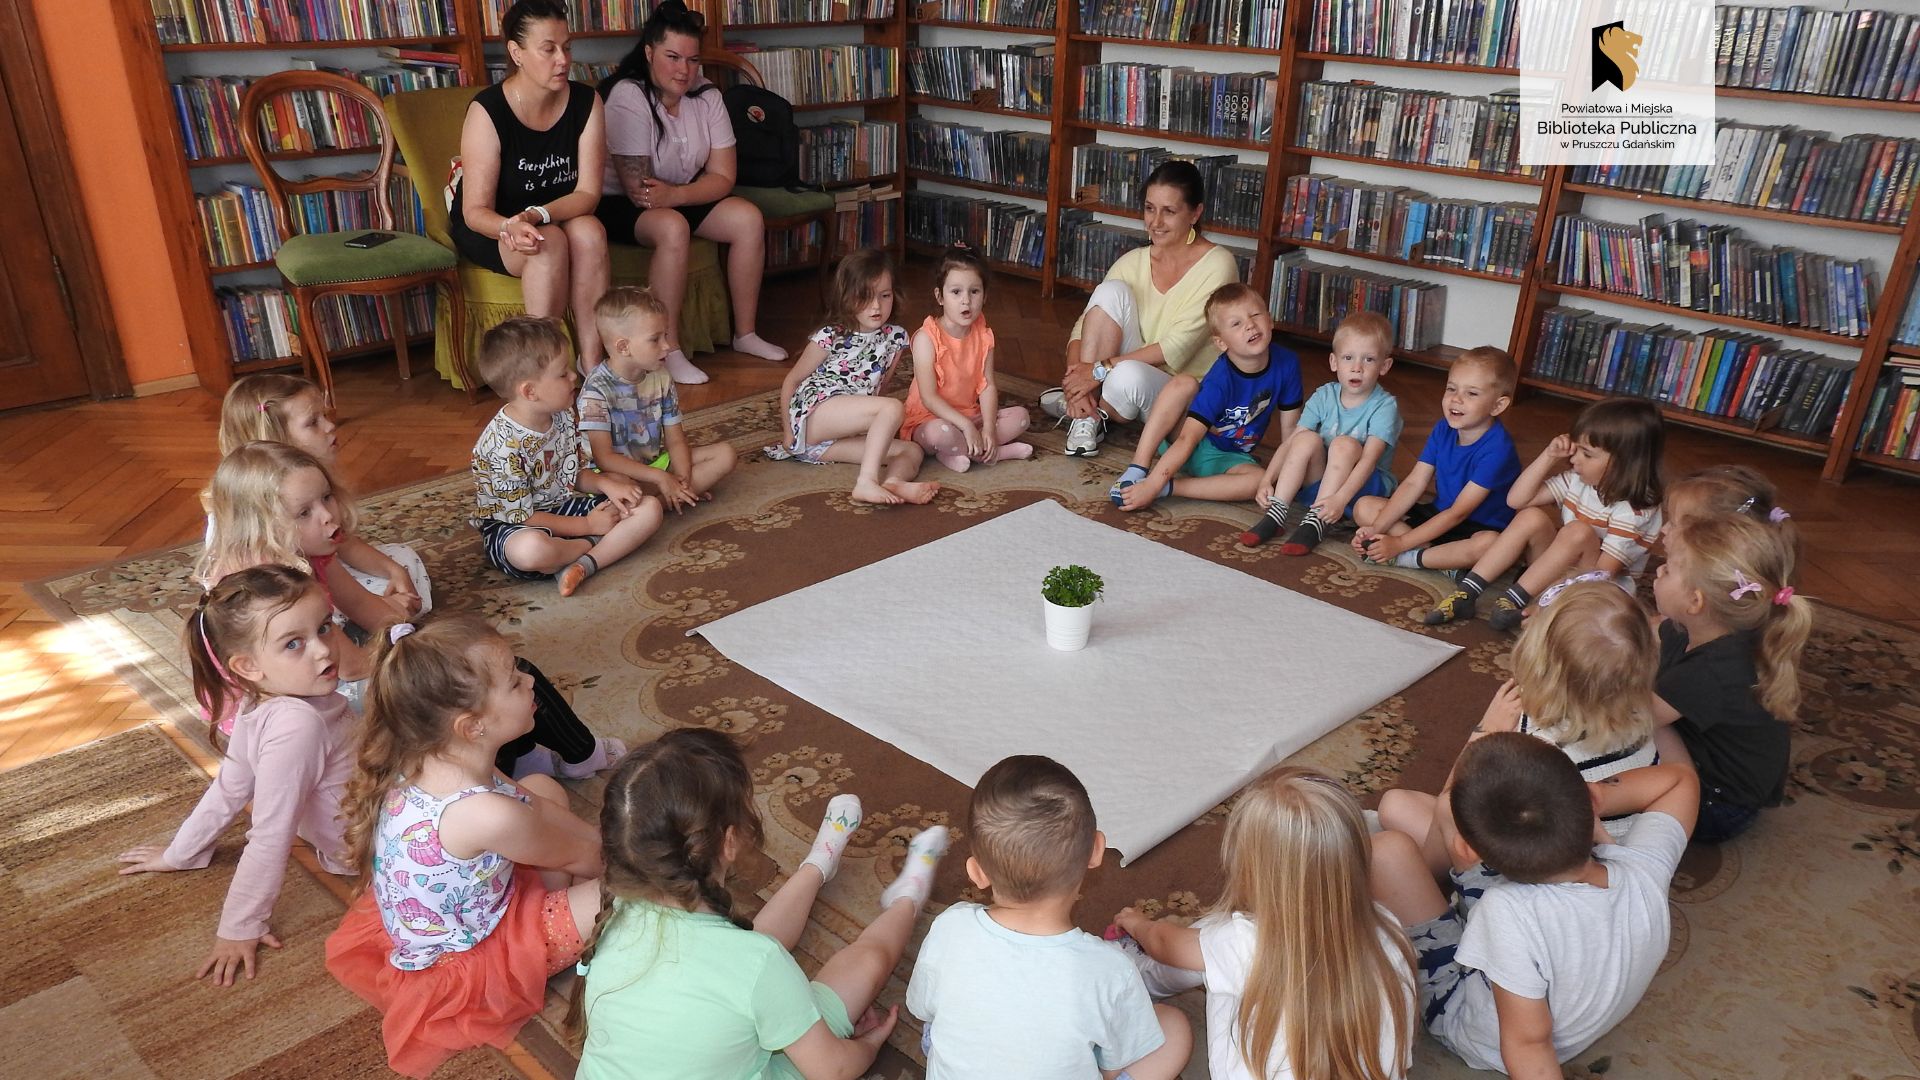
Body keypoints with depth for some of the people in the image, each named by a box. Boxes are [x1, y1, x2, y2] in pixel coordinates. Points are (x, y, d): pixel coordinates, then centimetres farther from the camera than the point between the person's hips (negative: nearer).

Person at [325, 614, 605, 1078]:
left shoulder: (424, 760, -13)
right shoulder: (486, 816, -37)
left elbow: (531, 809, 2)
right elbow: (578, 858, -16)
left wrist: (596, 839, 1)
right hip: (459, 962, -8)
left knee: (545, 789, 12)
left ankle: (558, 901, 12)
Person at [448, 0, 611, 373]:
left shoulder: (586, 102, -9)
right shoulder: (487, 109, -19)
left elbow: (588, 193, -16)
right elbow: (475, 211, -21)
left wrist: (537, 215, -34)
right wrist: (511, 227, -43)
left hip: (560, 219, 3)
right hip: (488, 228, -3)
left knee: (590, 232, -30)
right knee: (550, 243, -34)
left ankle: (592, 365, -28)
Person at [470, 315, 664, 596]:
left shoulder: (563, 417, 0)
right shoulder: (503, 445, -24)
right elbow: (522, 516, -20)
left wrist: (606, 483, -9)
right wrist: (587, 526, -16)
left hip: (565, 507, 7)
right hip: (512, 525, -7)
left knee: (650, 508, -6)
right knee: (531, 549, -44)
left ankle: (583, 564, -22)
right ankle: (593, 545, -10)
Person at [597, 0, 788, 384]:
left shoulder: (707, 97, -5)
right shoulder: (628, 97, -22)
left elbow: (723, 177, -9)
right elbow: (636, 188, -25)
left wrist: (675, 195, -26)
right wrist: (692, 191, -21)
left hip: (682, 200, 6)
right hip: (618, 205, -6)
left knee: (748, 218, -15)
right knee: (673, 227, -36)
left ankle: (745, 333, -5)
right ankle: (669, 352, -28)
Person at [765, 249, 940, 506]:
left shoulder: (895, 338, 8)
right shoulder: (831, 337, -6)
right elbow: (791, 381, 4)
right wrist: (789, 432, 6)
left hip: (845, 433, 7)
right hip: (814, 413, -7)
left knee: (913, 451, -12)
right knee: (893, 408, -26)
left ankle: (893, 482, -45)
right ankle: (866, 482, -41)